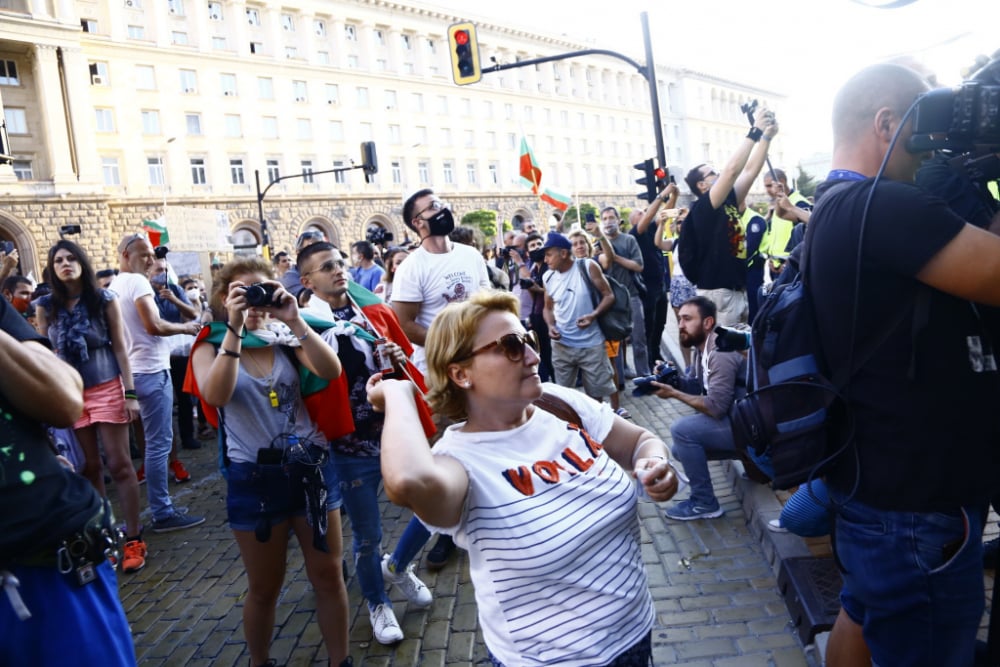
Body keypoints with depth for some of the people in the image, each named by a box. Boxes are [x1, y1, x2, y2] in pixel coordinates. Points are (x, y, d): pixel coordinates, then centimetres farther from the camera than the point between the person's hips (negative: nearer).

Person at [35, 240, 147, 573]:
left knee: (119, 464, -1)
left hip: (107, 389, -2)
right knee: (89, 467, 9)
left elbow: (120, 347, -3)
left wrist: (130, 393, -7)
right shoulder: (46, 306, 0)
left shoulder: (105, 299, -4)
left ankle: (133, 539, 5)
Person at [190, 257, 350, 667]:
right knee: (264, 588, 12)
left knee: (328, 576, 9)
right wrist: (234, 328, -26)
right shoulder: (211, 346, -1)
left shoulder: (286, 338, 4)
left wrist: (295, 320, -23)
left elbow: (331, 371, -14)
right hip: (254, 477, -2)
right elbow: (215, 395, -23)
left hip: (310, 466, 2)